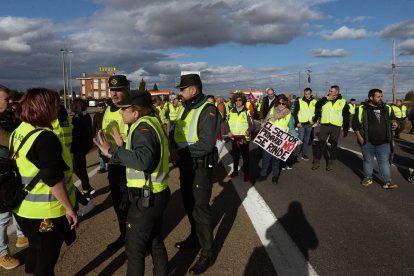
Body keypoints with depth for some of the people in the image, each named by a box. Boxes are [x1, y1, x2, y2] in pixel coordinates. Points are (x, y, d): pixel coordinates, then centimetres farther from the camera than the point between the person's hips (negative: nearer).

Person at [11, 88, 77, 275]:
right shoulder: (45, 137, -23)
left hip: (25, 207, 8)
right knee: (46, 259, 10)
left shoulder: (18, 132, 4)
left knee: (36, 250, 27)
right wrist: (69, 207, -17)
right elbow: (53, 179, -26)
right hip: (46, 211, -8)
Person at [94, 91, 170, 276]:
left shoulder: (143, 126, -19)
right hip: (155, 194, 10)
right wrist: (122, 146, 7)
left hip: (146, 197, -10)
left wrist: (113, 152, -28)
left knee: (135, 247, 8)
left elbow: (144, 160, -34)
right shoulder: (151, 123, 9)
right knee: (155, 242, 22)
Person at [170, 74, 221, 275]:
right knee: (189, 204, 20)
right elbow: (174, 133, 10)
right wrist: (174, 148, -10)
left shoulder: (208, 110, -19)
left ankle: (207, 253, 14)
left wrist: (181, 153, -20)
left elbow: (206, 145, -26)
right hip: (185, 166, 8)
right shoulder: (184, 108, 9)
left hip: (201, 166, -8)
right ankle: (195, 237, 41)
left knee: (200, 208, -1)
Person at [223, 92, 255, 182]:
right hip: (234, 138, 3)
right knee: (235, 156, 16)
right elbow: (226, 123, 9)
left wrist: (248, 131, -30)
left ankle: (246, 173, 23)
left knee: (245, 156, 9)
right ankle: (235, 171, 33)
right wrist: (229, 131, -9)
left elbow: (252, 125, -11)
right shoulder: (231, 111, 3)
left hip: (244, 138, -3)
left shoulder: (247, 112, -8)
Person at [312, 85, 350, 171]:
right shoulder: (325, 100, 7)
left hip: (336, 127, -1)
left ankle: (331, 163, 18)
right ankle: (316, 162, 11)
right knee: (320, 143, 1)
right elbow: (317, 106, -9)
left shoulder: (343, 102, 2)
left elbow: (346, 117, 5)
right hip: (324, 125, 1)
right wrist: (326, 98, -15)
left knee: (334, 145, 7)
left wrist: (346, 130, 3)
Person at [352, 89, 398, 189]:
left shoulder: (386, 108, 6)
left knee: (385, 161, 3)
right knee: (368, 160, 11)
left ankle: (387, 181, 7)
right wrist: (359, 137, -10)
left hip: (383, 143, 3)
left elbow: (392, 118, 21)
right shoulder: (362, 109, -7)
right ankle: (368, 178, 26)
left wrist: (394, 123, -3)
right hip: (367, 142, -2)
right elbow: (355, 123, -6)